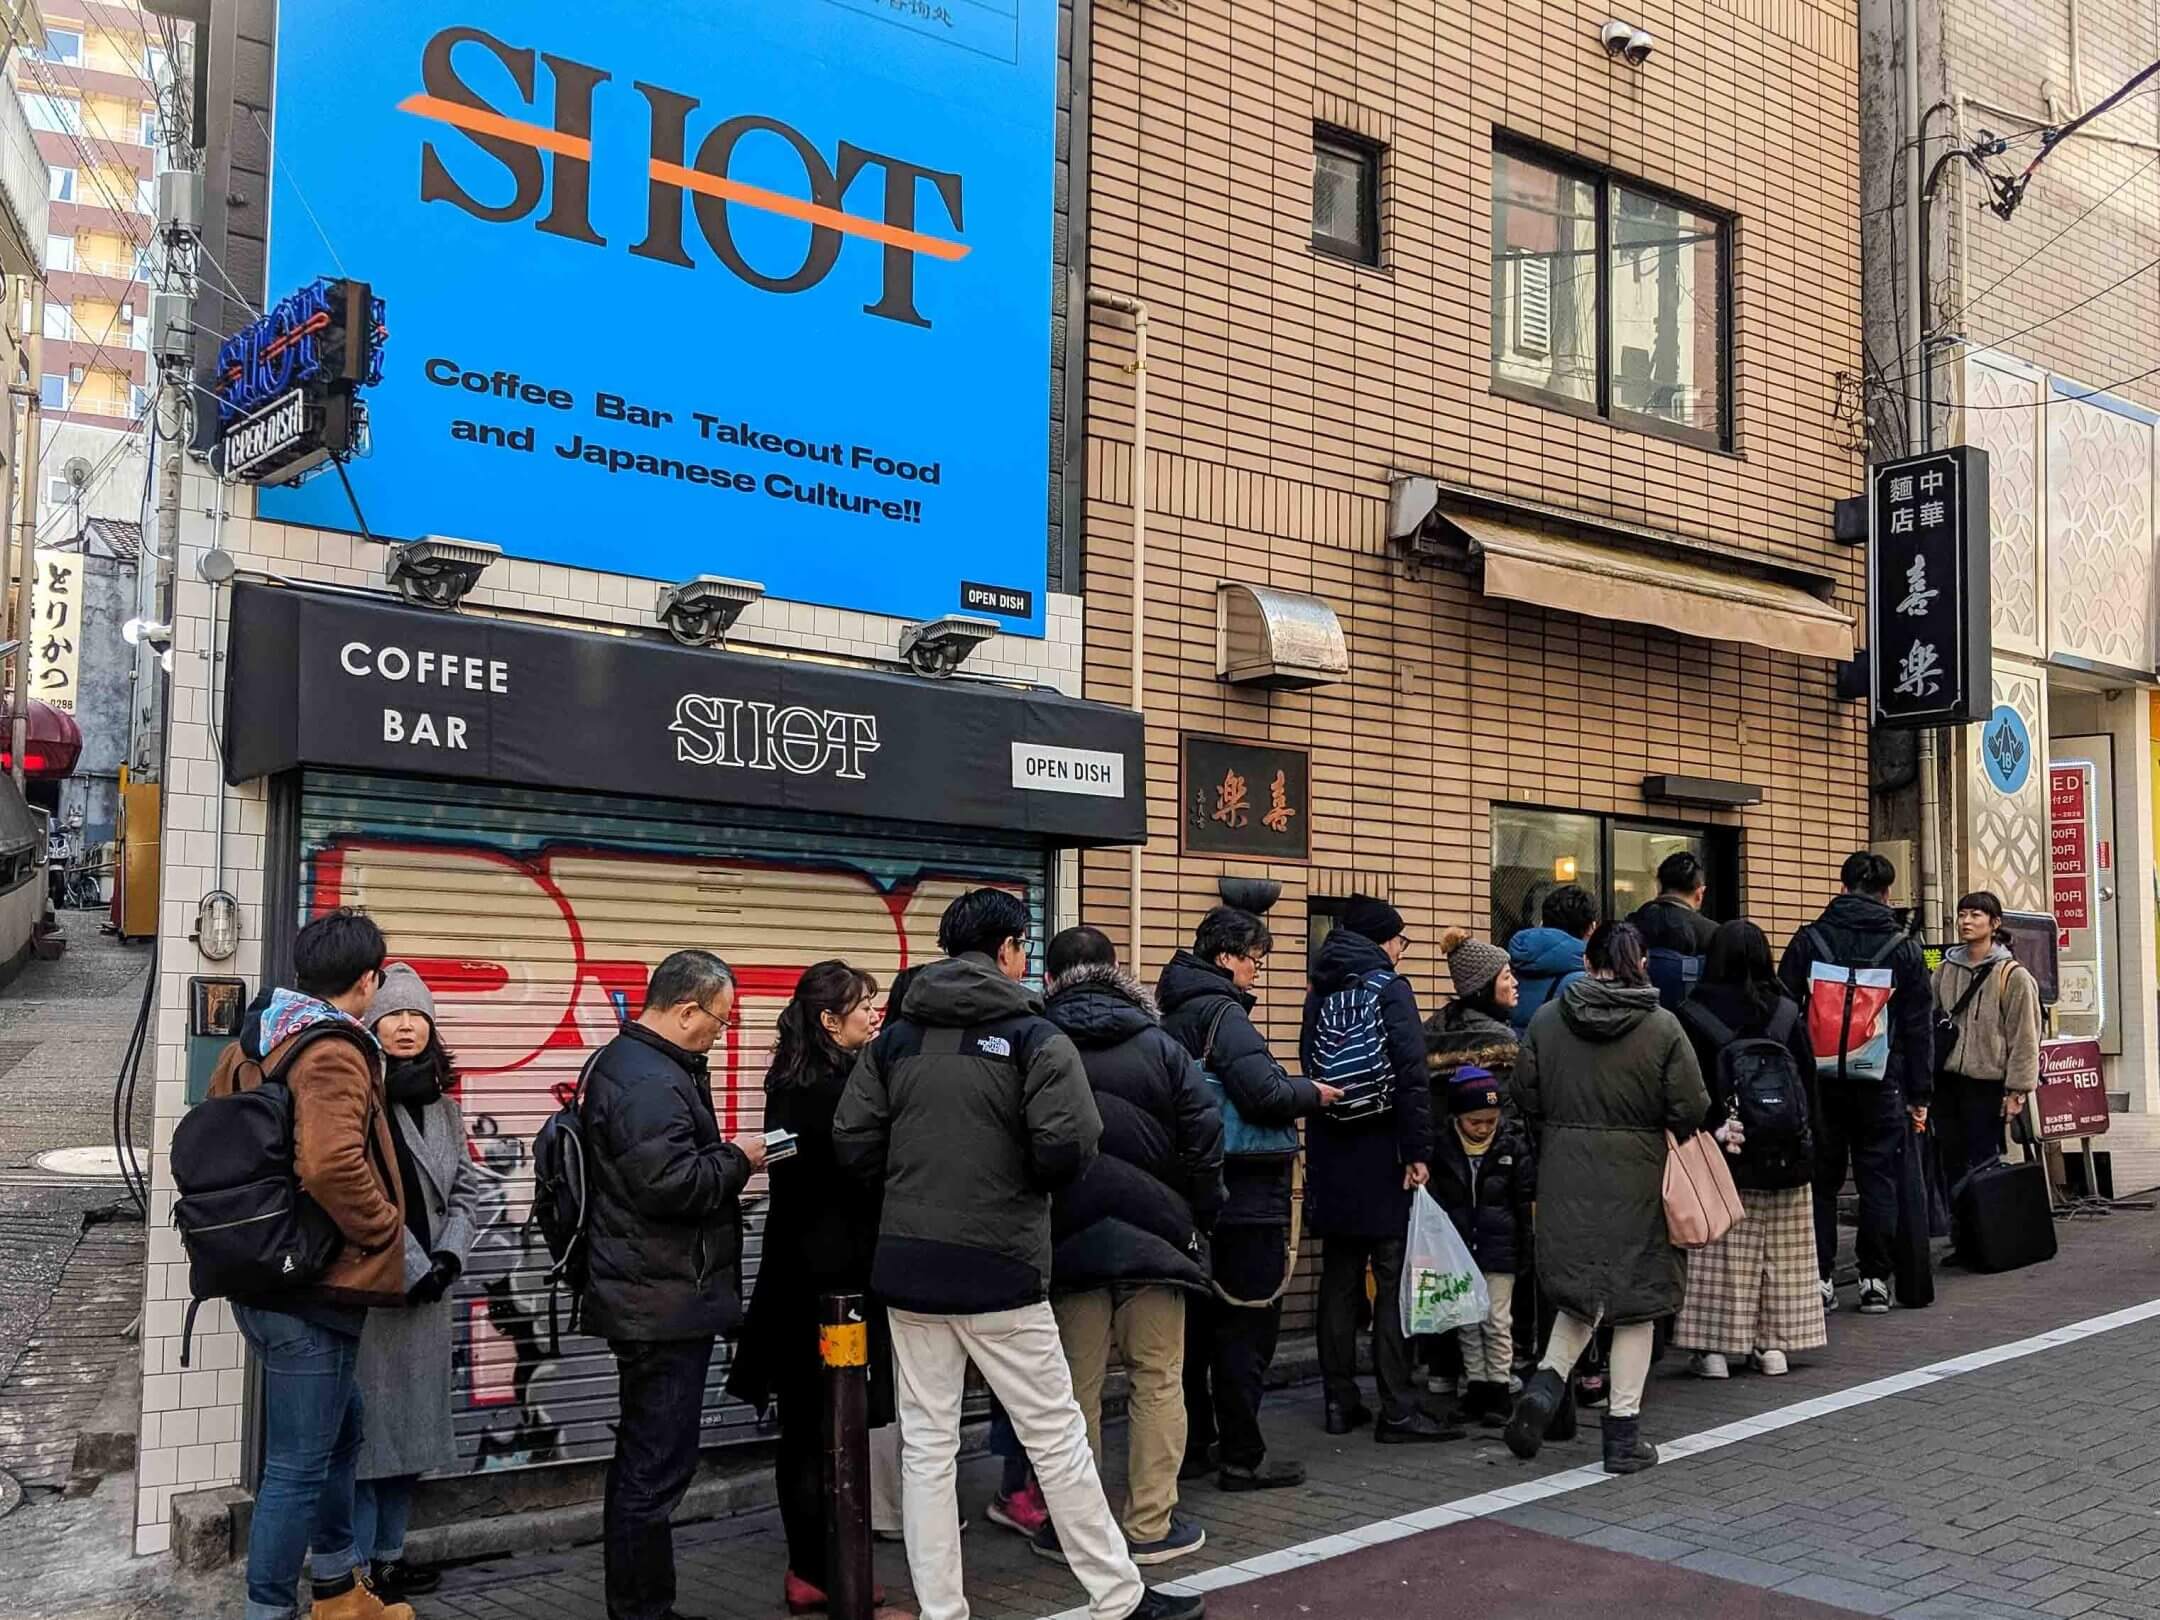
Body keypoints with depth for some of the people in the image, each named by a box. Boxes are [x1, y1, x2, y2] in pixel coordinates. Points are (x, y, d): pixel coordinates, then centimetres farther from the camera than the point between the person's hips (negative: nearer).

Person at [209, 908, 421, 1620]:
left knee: (341, 1429, 23)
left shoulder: (249, 1045, 10)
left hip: (260, 1274, 10)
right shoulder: (334, 1054, -20)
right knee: (299, 1465, 0)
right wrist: (388, 1233, -19)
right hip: (312, 1291, -10)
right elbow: (332, 1166, -33)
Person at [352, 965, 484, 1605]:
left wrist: (447, 1258, -3)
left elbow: (466, 1191, 13)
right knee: (360, 1425, -2)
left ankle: (388, 1555, 26)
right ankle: (351, 1570, 9)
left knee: (410, 1423, 14)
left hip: (426, 1289, 7)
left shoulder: (442, 1105, 13)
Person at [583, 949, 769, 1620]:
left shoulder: (626, 1062, 15)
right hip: (666, 1304, -12)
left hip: (648, 1301, 12)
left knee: (644, 1459, 19)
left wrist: (724, 1155, 10)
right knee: (658, 1464, -4)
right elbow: (671, 1183, -27)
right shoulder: (650, 1082, -20)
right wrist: (737, 1161, -12)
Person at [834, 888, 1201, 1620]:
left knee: (925, 1444, 10)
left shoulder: (895, 1038, 5)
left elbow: (853, 1145, 2)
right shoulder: (1033, 1036, -8)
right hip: (997, 1266, -4)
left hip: (909, 1264, 4)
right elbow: (1070, 1147, -17)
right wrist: (1028, 1179, 4)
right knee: (1056, 1436, 6)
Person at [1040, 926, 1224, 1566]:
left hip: (1068, 1241, 1)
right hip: (1154, 1236, -1)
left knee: (1076, 1383, 9)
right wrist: (1199, 1219, 8)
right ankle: (1151, 1524, 9)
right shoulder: (1158, 1046, -2)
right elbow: (1204, 1137, -4)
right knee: (1156, 1380, 7)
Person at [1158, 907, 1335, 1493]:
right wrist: (1311, 1093, -7)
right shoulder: (1222, 1012, -16)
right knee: (1246, 1327, 0)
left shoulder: (1175, 1012, 12)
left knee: (1197, 1322, 15)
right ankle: (1242, 1458, 7)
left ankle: (1194, 1445, 23)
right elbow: (1264, 1093, -25)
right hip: (1243, 1200, -9)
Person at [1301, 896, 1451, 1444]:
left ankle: (1341, 1401, 15)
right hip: (1380, 1153, -6)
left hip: (1330, 1157, 6)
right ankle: (1397, 1409, 0)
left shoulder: (1320, 992, 11)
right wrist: (1418, 1151, -15)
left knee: (1339, 1278, 11)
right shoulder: (1388, 987, -9)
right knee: (1394, 1280, -1)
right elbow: (1411, 1074, -16)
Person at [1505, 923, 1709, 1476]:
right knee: (1636, 1295, 8)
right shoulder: (1663, 1026, -8)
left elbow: (1526, 1098, 4)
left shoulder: (1546, 1020, 0)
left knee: (1580, 1290, 17)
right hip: (1636, 1180, -2)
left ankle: (1547, 1380, -5)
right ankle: (1624, 1432, 12)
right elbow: (1691, 1109, -8)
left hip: (1565, 1178, 3)